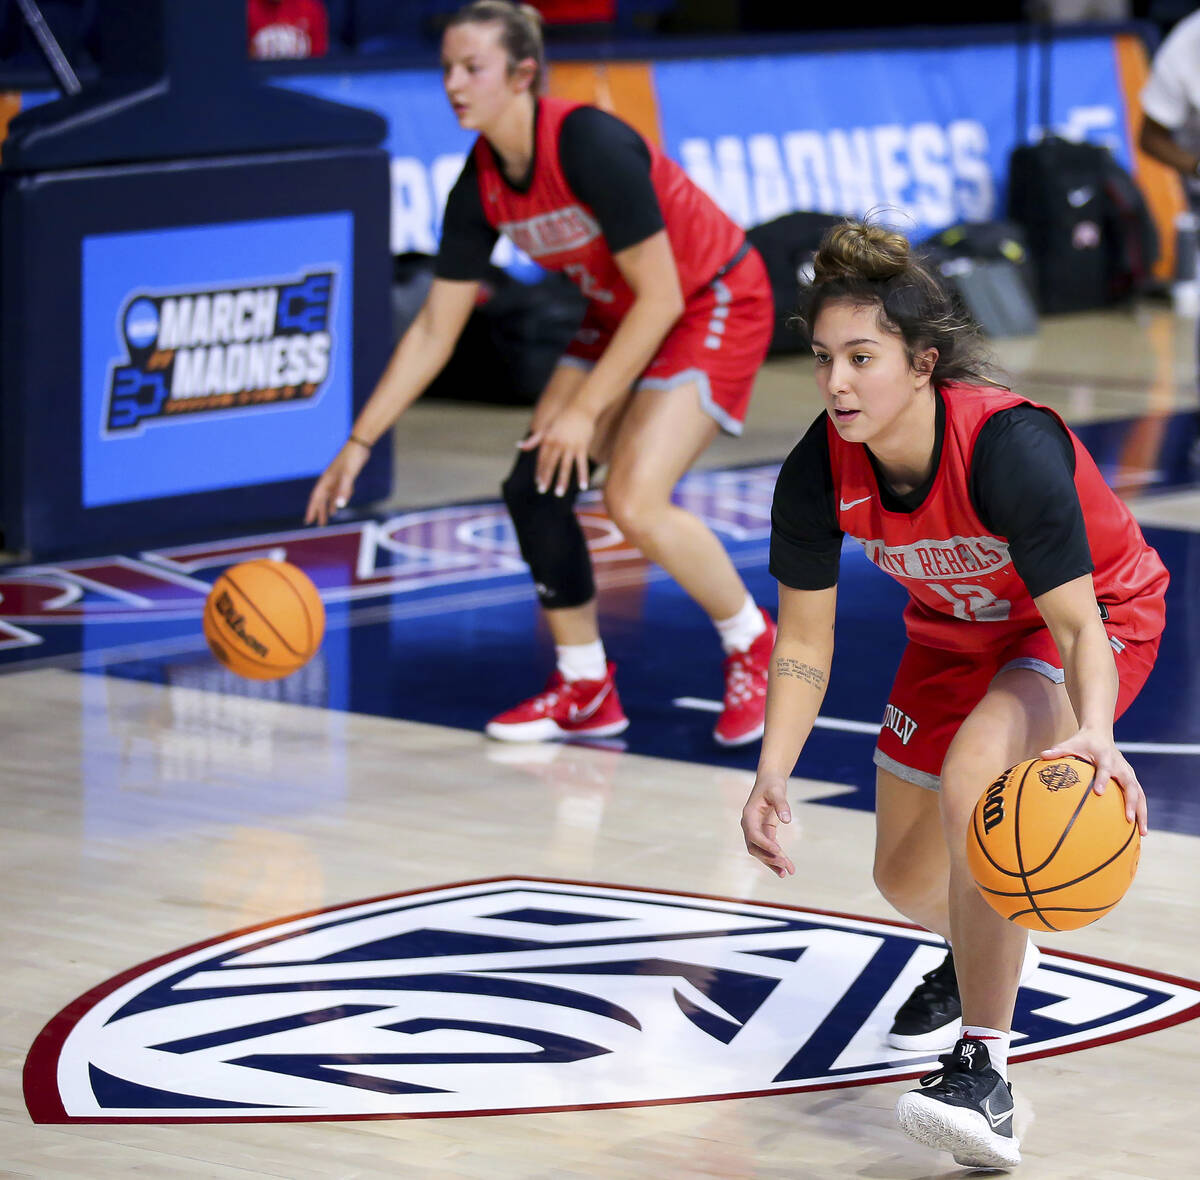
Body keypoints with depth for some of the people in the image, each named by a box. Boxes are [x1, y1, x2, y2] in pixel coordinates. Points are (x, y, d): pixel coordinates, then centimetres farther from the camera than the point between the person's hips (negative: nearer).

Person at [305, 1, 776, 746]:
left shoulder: (590, 145, -30)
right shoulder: (481, 185, -8)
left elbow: (661, 297, -25)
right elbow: (434, 332, 1)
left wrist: (584, 411, -23)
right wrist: (360, 444, -2)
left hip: (717, 305, -8)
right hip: (620, 317, 8)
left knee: (636, 502, -22)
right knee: (535, 488, -4)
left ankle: (752, 643, 3)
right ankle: (585, 690, 12)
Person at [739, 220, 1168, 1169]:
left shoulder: (1011, 446, -38)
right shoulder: (818, 476, -23)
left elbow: (1076, 626, -35)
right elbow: (804, 645, -12)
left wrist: (1094, 734, -54)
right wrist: (773, 773, -26)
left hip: (1099, 614, -6)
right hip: (958, 630, 6)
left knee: (973, 772, -35)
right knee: (908, 876, 14)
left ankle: (984, 1071, -31)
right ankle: (987, 959, 53)